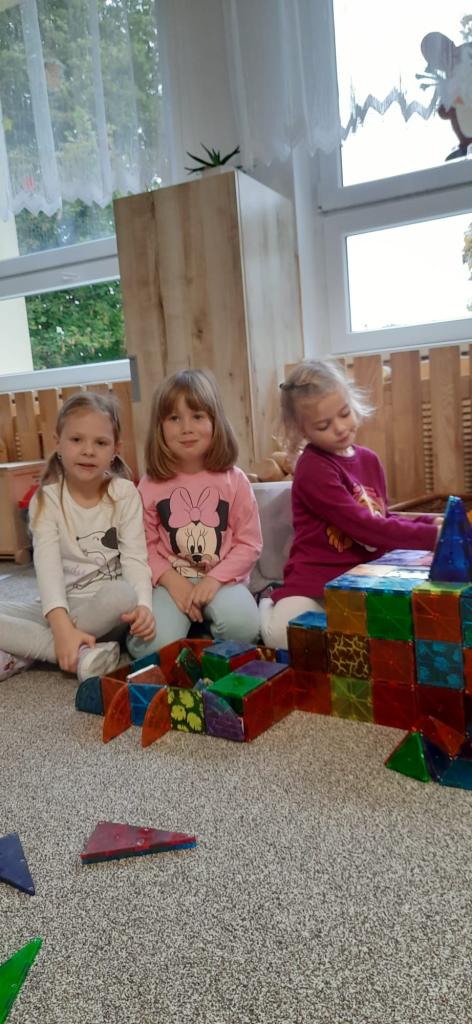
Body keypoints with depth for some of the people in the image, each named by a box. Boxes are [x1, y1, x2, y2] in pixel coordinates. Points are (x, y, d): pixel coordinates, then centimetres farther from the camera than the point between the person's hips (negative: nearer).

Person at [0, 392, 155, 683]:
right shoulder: (46, 499, -5)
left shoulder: (124, 493, -4)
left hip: (108, 606, 0)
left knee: (124, 594, -36)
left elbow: (135, 558, -11)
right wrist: (62, 625, -34)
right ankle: (80, 654, -28)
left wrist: (143, 605, -33)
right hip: (60, 608, 1)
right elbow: (48, 566, -17)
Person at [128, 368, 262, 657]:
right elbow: (146, 547, 0)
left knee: (242, 627, -30)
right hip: (171, 581, 1)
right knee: (157, 645, -24)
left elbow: (249, 543, -3)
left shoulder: (234, 480, -3)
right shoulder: (151, 485, -1)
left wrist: (214, 580, -15)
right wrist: (173, 581, -16)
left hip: (222, 579, 0)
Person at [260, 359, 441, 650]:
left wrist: (427, 524, -1)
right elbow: (362, 526, -21)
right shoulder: (313, 468, -14)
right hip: (318, 577, -7)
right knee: (284, 634, -31)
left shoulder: (370, 460, 11)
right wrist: (431, 536, -20)